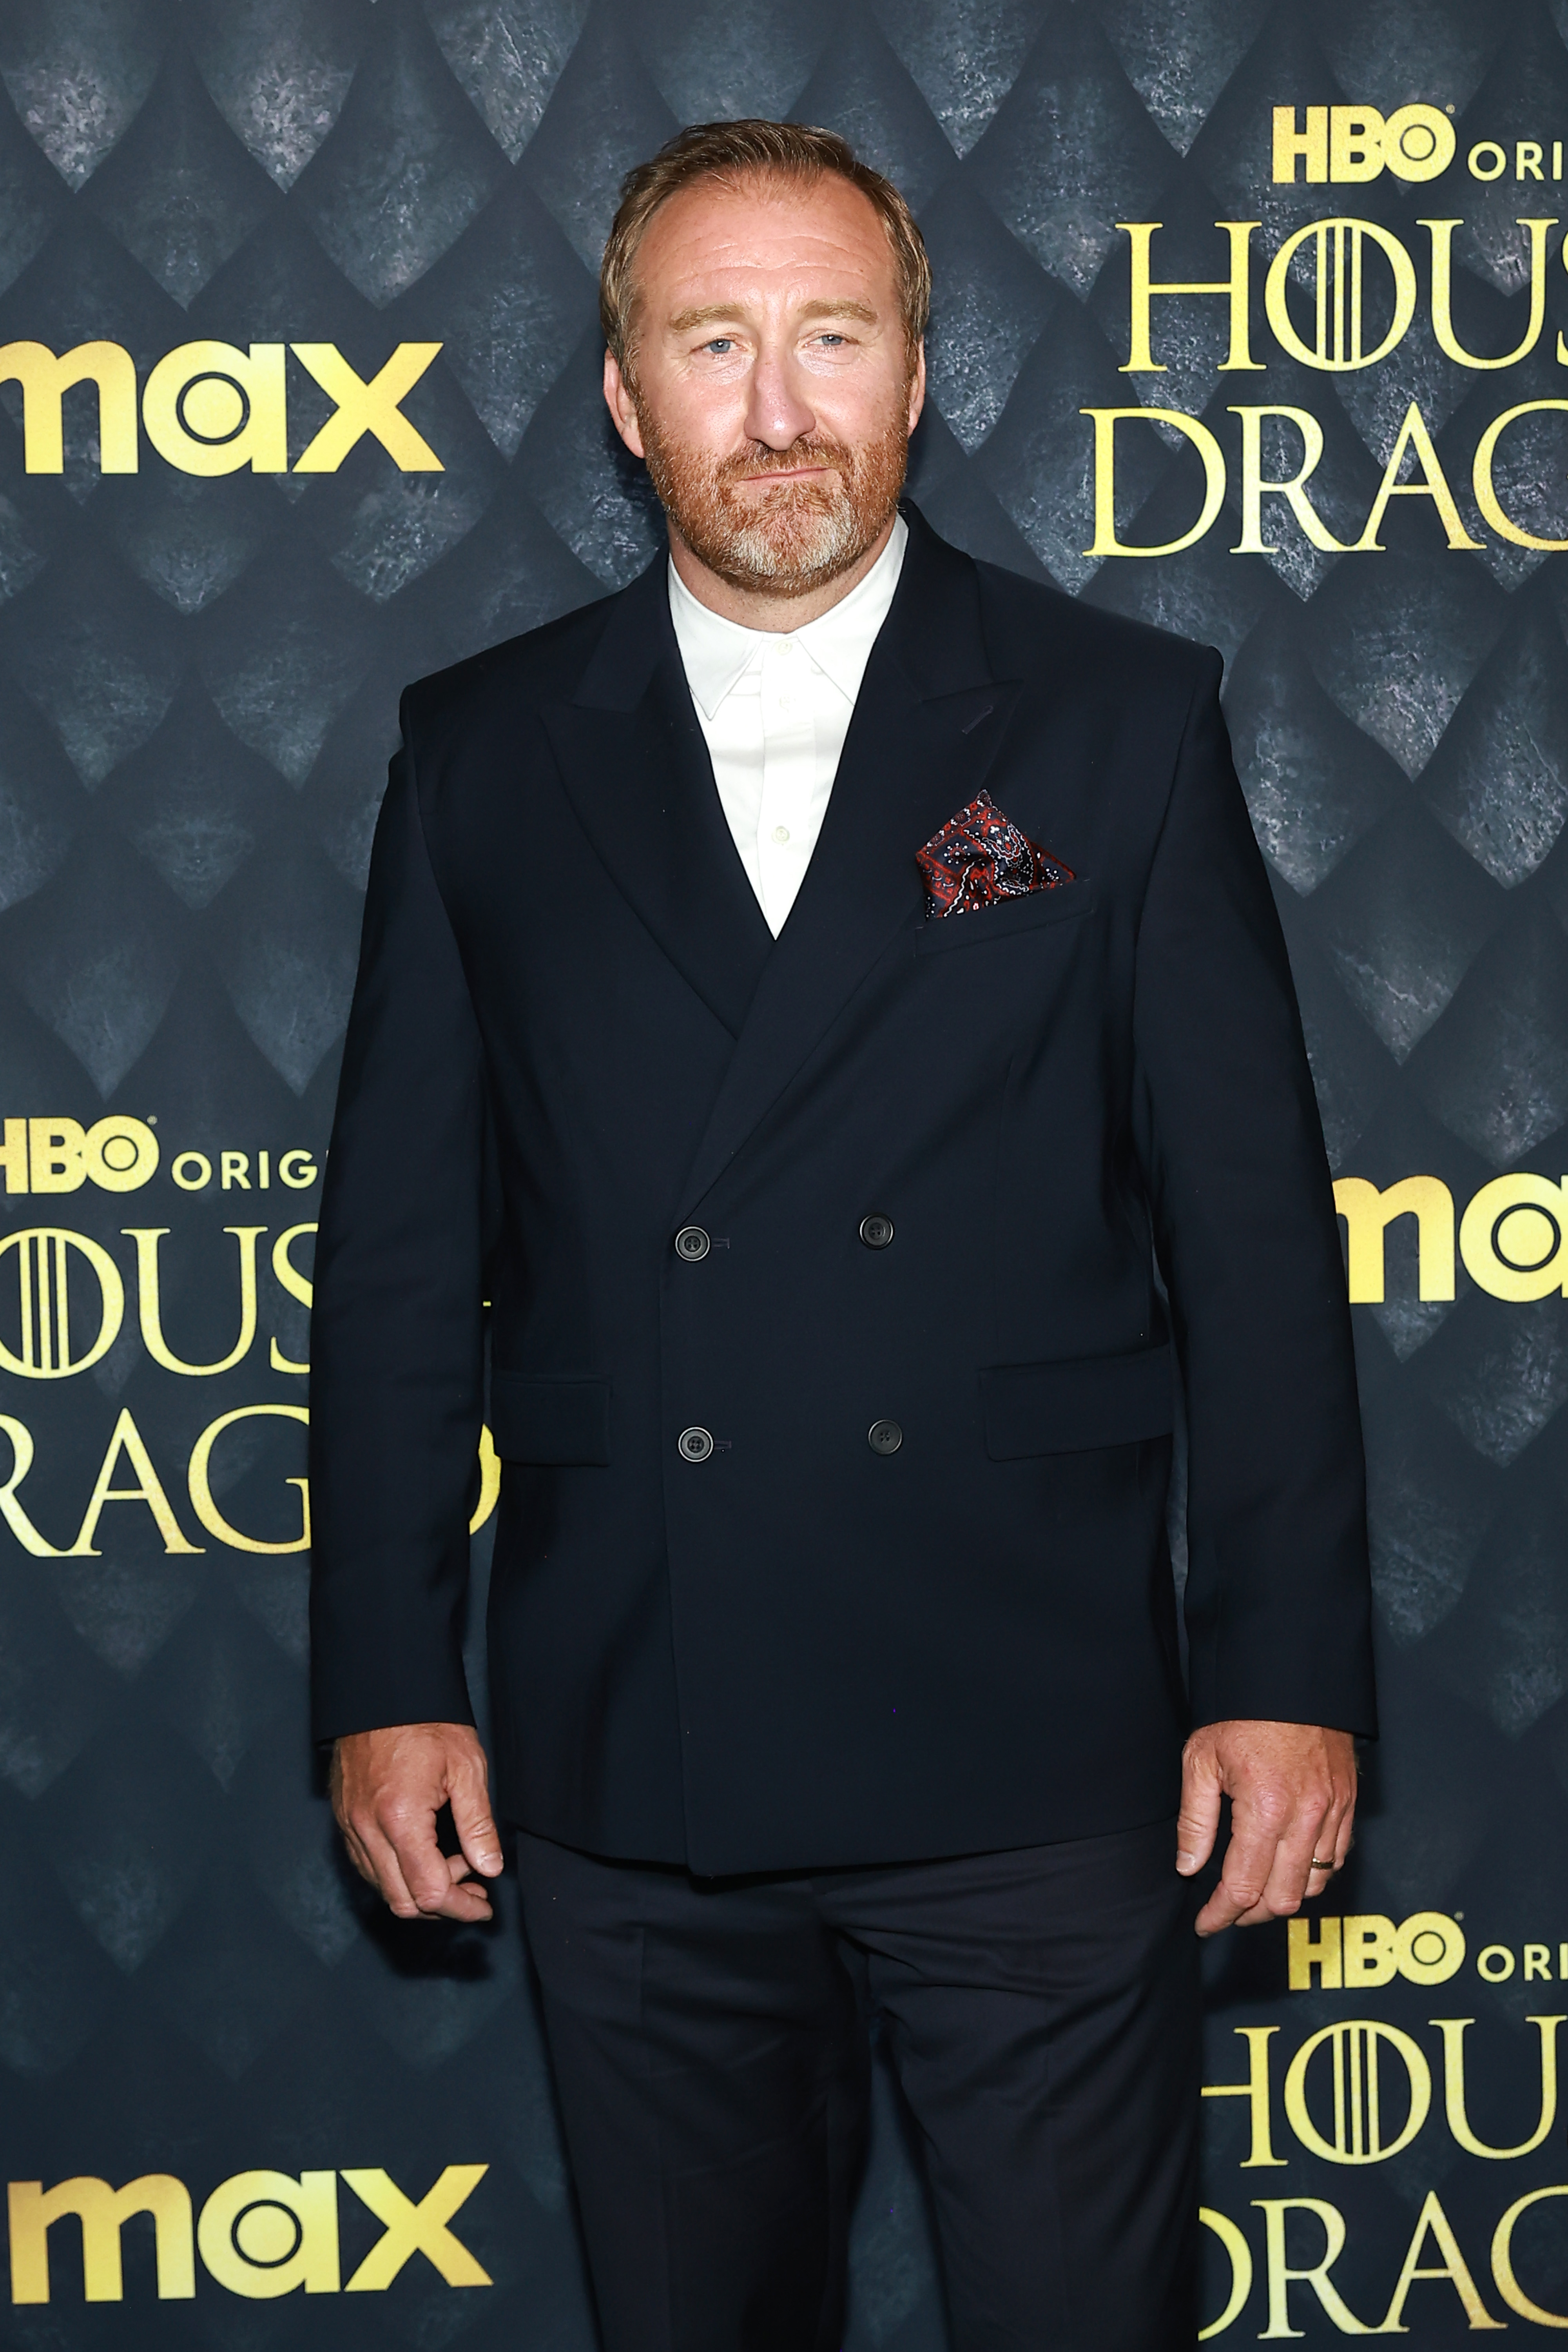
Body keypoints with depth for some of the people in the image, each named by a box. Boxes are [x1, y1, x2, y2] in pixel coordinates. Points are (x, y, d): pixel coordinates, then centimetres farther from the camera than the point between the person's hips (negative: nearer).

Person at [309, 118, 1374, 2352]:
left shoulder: (1122, 721, 2)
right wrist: (389, 1678, 3)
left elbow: (1254, 1226, 0)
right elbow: (403, 1244, 7)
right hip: (624, 1771, 2)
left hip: (1035, 1751, -1)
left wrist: (1291, 1668, -4)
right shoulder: (483, 752, 6)